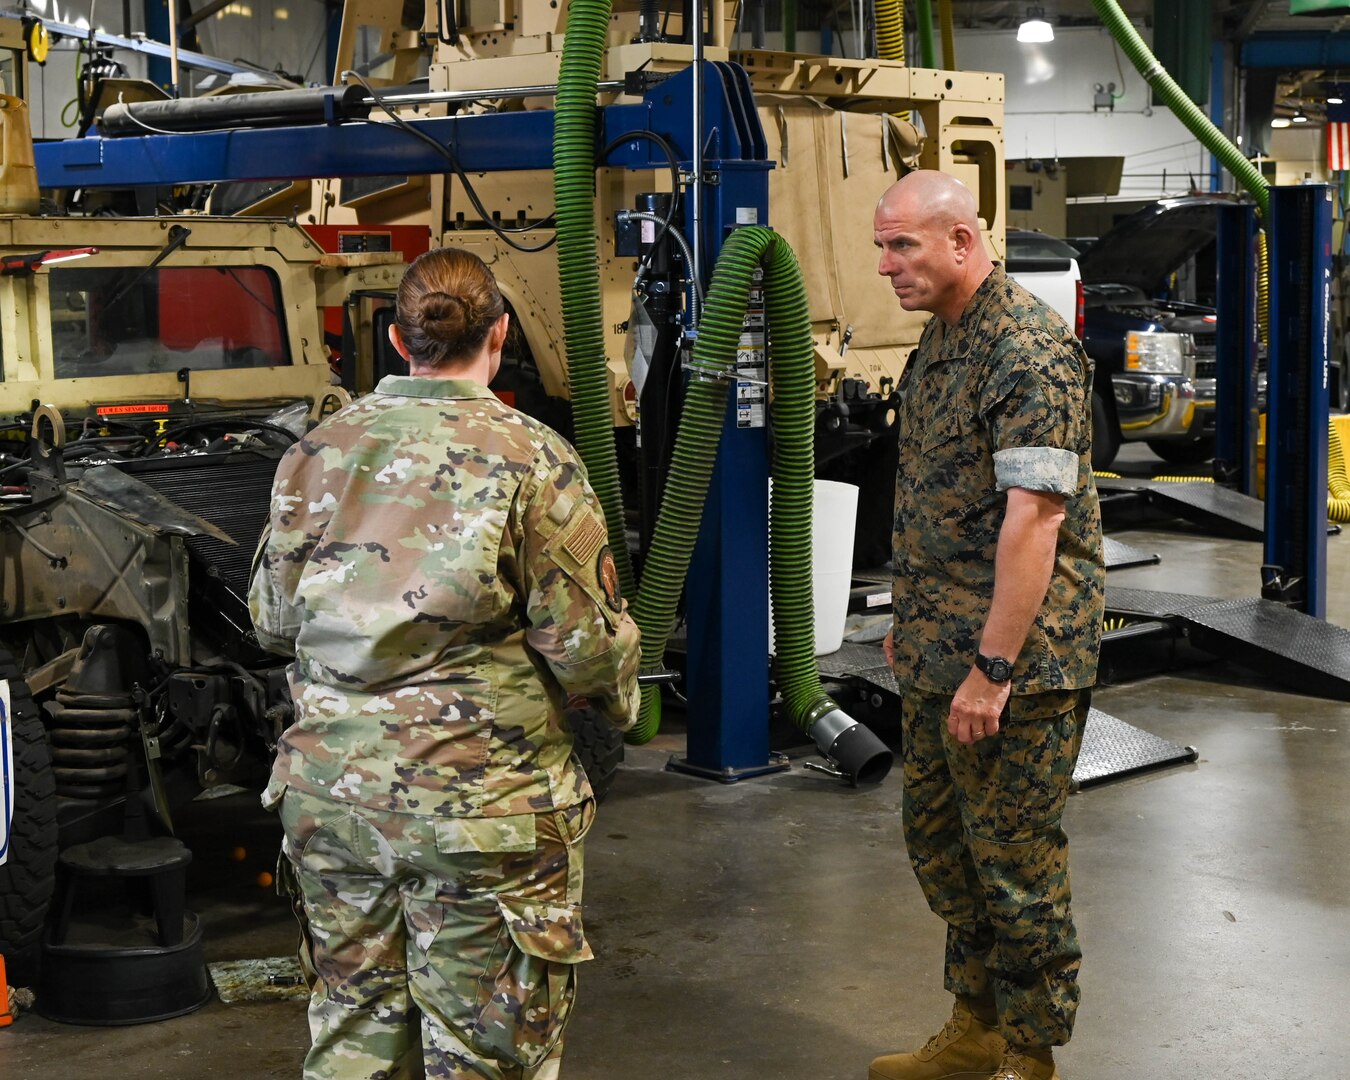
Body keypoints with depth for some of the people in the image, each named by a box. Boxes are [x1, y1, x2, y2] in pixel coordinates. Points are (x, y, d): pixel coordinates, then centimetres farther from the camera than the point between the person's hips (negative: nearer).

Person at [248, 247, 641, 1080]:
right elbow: (585, 644, -10)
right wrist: (622, 699, 11)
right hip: (479, 806, -5)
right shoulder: (531, 459, -10)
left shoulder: (317, 452, 3)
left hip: (330, 789, 5)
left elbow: (274, 620, 11)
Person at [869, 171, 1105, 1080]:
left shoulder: (1030, 350, -19)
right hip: (940, 652, 10)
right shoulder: (940, 340, 12)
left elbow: (1032, 519, -24)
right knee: (939, 839, 18)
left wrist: (993, 666, -25)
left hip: (1016, 662, -10)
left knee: (1016, 864, 2)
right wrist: (912, 618, 21)